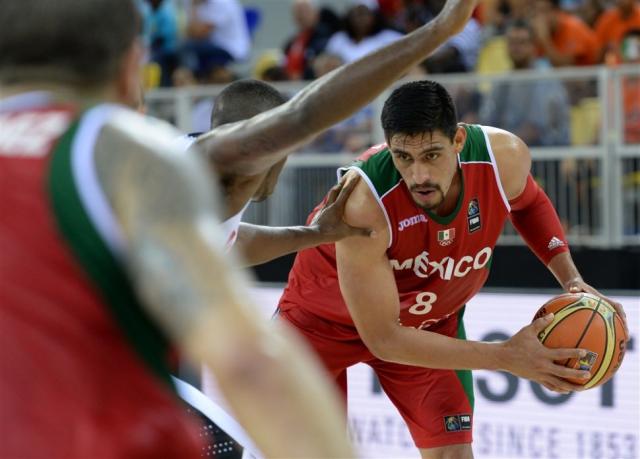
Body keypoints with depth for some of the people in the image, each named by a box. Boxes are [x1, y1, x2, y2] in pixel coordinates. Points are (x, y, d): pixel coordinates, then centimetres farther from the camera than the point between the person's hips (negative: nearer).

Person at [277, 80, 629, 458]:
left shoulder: (505, 158, -27)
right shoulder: (363, 201, -41)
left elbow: (528, 202, 3)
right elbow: (383, 338, -36)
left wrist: (570, 278, -12)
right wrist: (505, 357, -37)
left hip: (432, 321, 3)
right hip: (325, 318, -3)